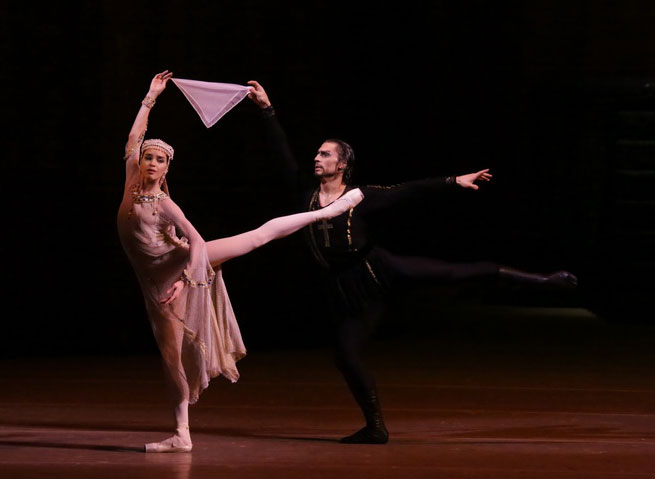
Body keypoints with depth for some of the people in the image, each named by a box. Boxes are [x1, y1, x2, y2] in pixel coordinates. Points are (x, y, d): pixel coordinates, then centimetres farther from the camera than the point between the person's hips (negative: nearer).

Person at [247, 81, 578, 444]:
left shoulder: (361, 197, -4)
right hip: (347, 289, 4)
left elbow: (410, 190, -5)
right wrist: (267, 111, -1)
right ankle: (375, 427, 17)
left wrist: (454, 182, -10)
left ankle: (543, 280, -9)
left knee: (454, 272, -11)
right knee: (348, 356, 1)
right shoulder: (307, 194, 4)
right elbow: (282, 153, 3)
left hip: (374, 270, -4)